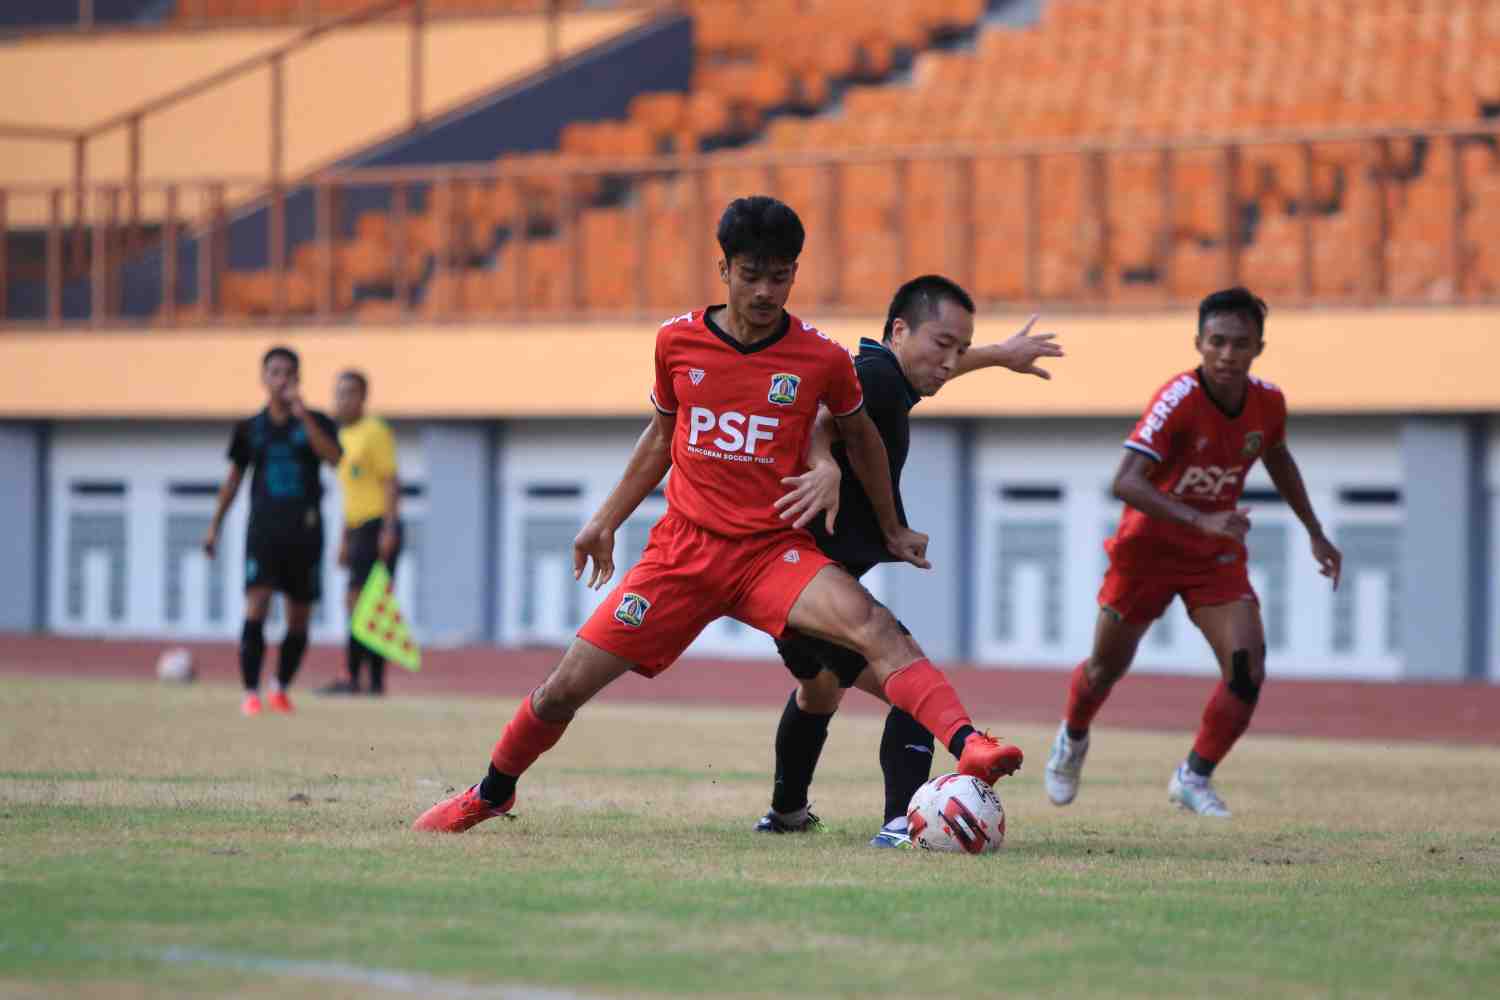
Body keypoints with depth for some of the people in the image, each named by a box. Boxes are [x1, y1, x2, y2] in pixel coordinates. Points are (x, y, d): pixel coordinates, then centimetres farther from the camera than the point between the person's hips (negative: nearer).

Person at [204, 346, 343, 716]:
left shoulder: (315, 422, 4)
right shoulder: (250, 429, 9)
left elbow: (333, 457, -16)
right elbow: (234, 478, 18)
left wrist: (302, 415, -21)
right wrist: (215, 526, 16)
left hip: (305, 529, 0)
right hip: (264, 529, 0)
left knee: (299, 618, 6)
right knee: (256, 606, -16)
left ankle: (281, 688, 25)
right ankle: (251, 692, -14)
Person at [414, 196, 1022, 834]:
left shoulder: (822, 358, -6)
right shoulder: (677, 340, 0)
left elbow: (859, 434, 14)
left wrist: (891, 528, 21)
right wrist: (606, 521, 17)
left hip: (773, 553, -2)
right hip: (683, 547, 2)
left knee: (871, 625, -32)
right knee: (565, 688, 0)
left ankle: (968, 746, -47)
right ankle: (490, 794, 27)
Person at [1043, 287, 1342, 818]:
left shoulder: (1268, 402, -11)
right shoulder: (1179, 400, -29)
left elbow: (1277, 458, 14)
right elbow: (1126, 482, -39)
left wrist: (1315, 532, 15)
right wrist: (1200, 520, -50)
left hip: (1218, 554, 3)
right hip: (1148, 548, -3)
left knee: (1247, 667, -17)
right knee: (1108, 666, 14)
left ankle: (1195, 778, 2)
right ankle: (1073, 737, 48)